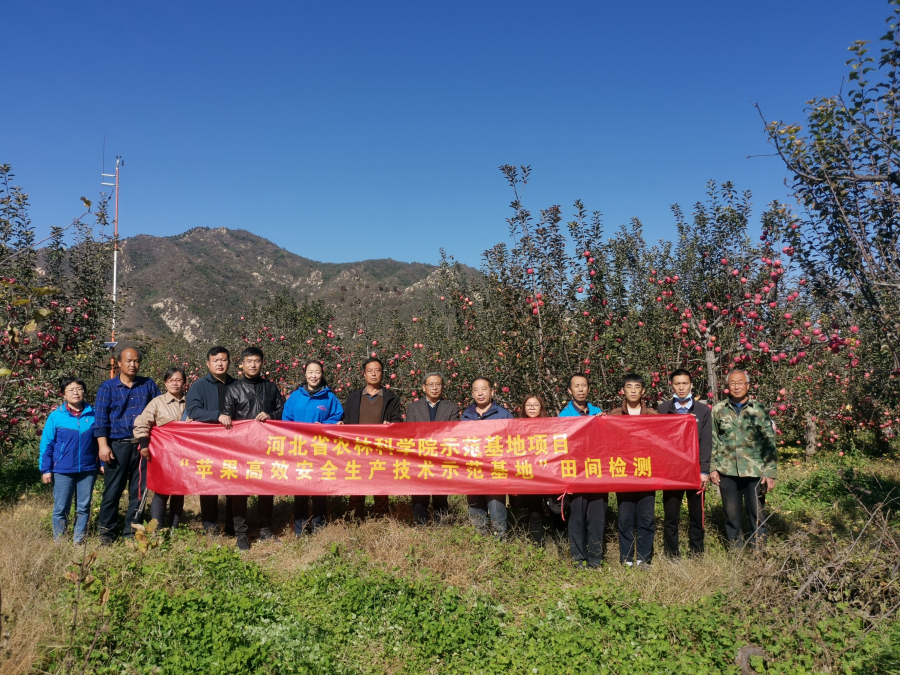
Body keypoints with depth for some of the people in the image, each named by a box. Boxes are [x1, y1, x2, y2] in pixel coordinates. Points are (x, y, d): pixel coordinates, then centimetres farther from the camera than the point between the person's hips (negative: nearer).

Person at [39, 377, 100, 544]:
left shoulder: (93, 415, 1)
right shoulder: (56, 416, -3)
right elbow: (47, 444, 0)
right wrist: (46, 469, -2)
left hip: (88, 470, 1)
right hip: (62, 470, -1)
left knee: (84, 507, 9)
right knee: (61, 508, 6)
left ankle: (79, 542, 20)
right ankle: (58, 543, 18)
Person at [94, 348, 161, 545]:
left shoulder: (149, 385, 10)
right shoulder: (107, 388, 5)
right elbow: (101, 419, 0)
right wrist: (103, 445, -9)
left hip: (143, 445, 2)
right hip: (118, 446, -2)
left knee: (138, 490, 7)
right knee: (112, 491, 2)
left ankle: (131, 532, 18)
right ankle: (107, 532, 15)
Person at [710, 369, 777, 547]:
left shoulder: (759, 409, 3)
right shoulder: (718, 410, 6)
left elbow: (770, 443, 3)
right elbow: (712, 442, 8)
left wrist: (770, 472, -3)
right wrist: (712, 468, 1)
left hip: (755, 472, -1)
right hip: (727, 471, 1)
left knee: (757, 515, 4)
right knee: (731, 516, 8)